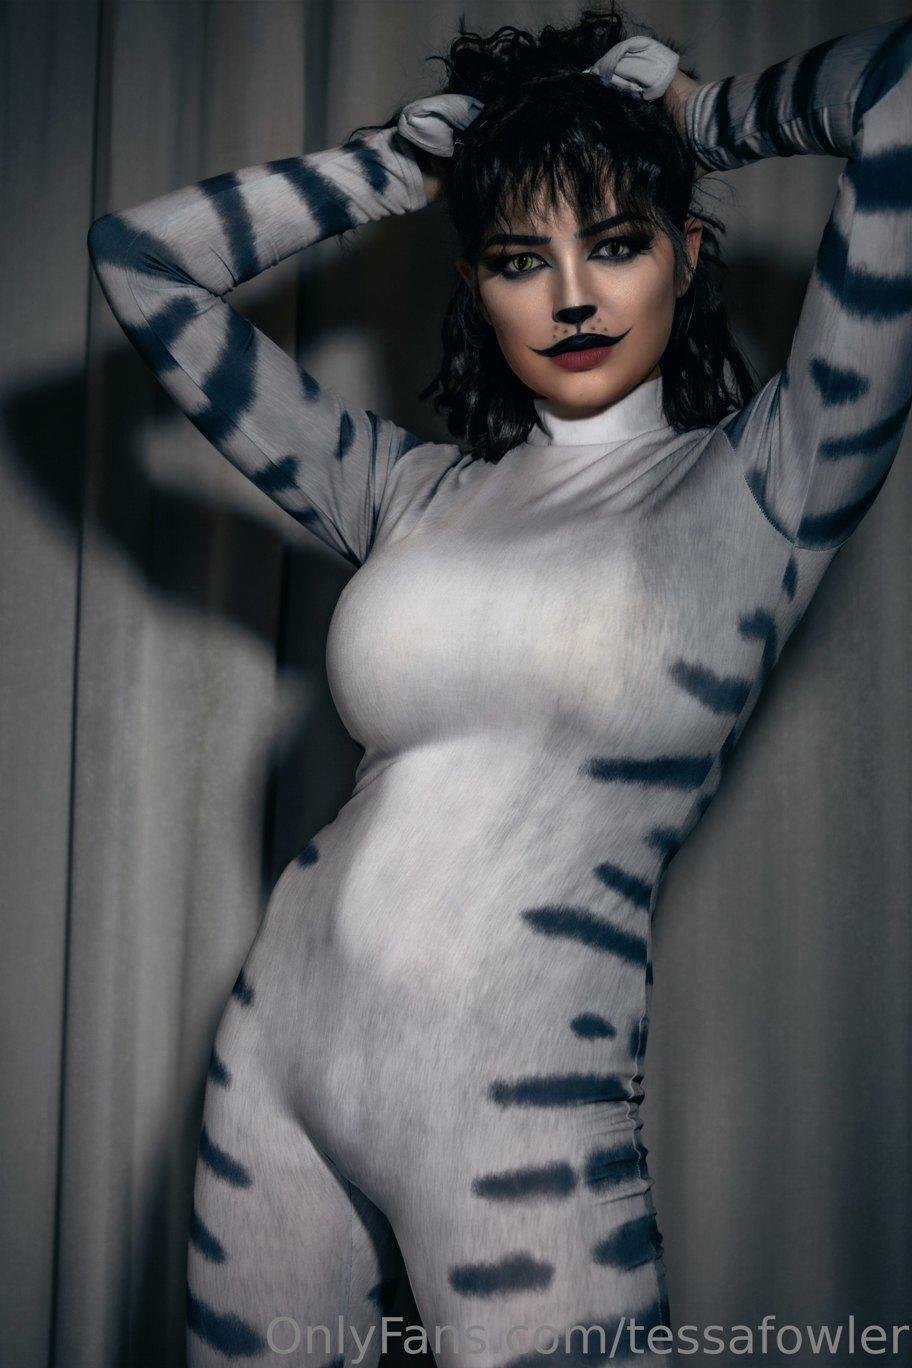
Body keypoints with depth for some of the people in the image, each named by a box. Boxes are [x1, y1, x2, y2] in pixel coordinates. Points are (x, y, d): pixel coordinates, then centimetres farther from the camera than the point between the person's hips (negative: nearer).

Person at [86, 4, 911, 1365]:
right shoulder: (413, 490, 7)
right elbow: (139, 258, 12)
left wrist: (702, 115, 7)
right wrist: (405, 155, 13)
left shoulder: (763, 483, -3)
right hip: (280, 1052, 5)